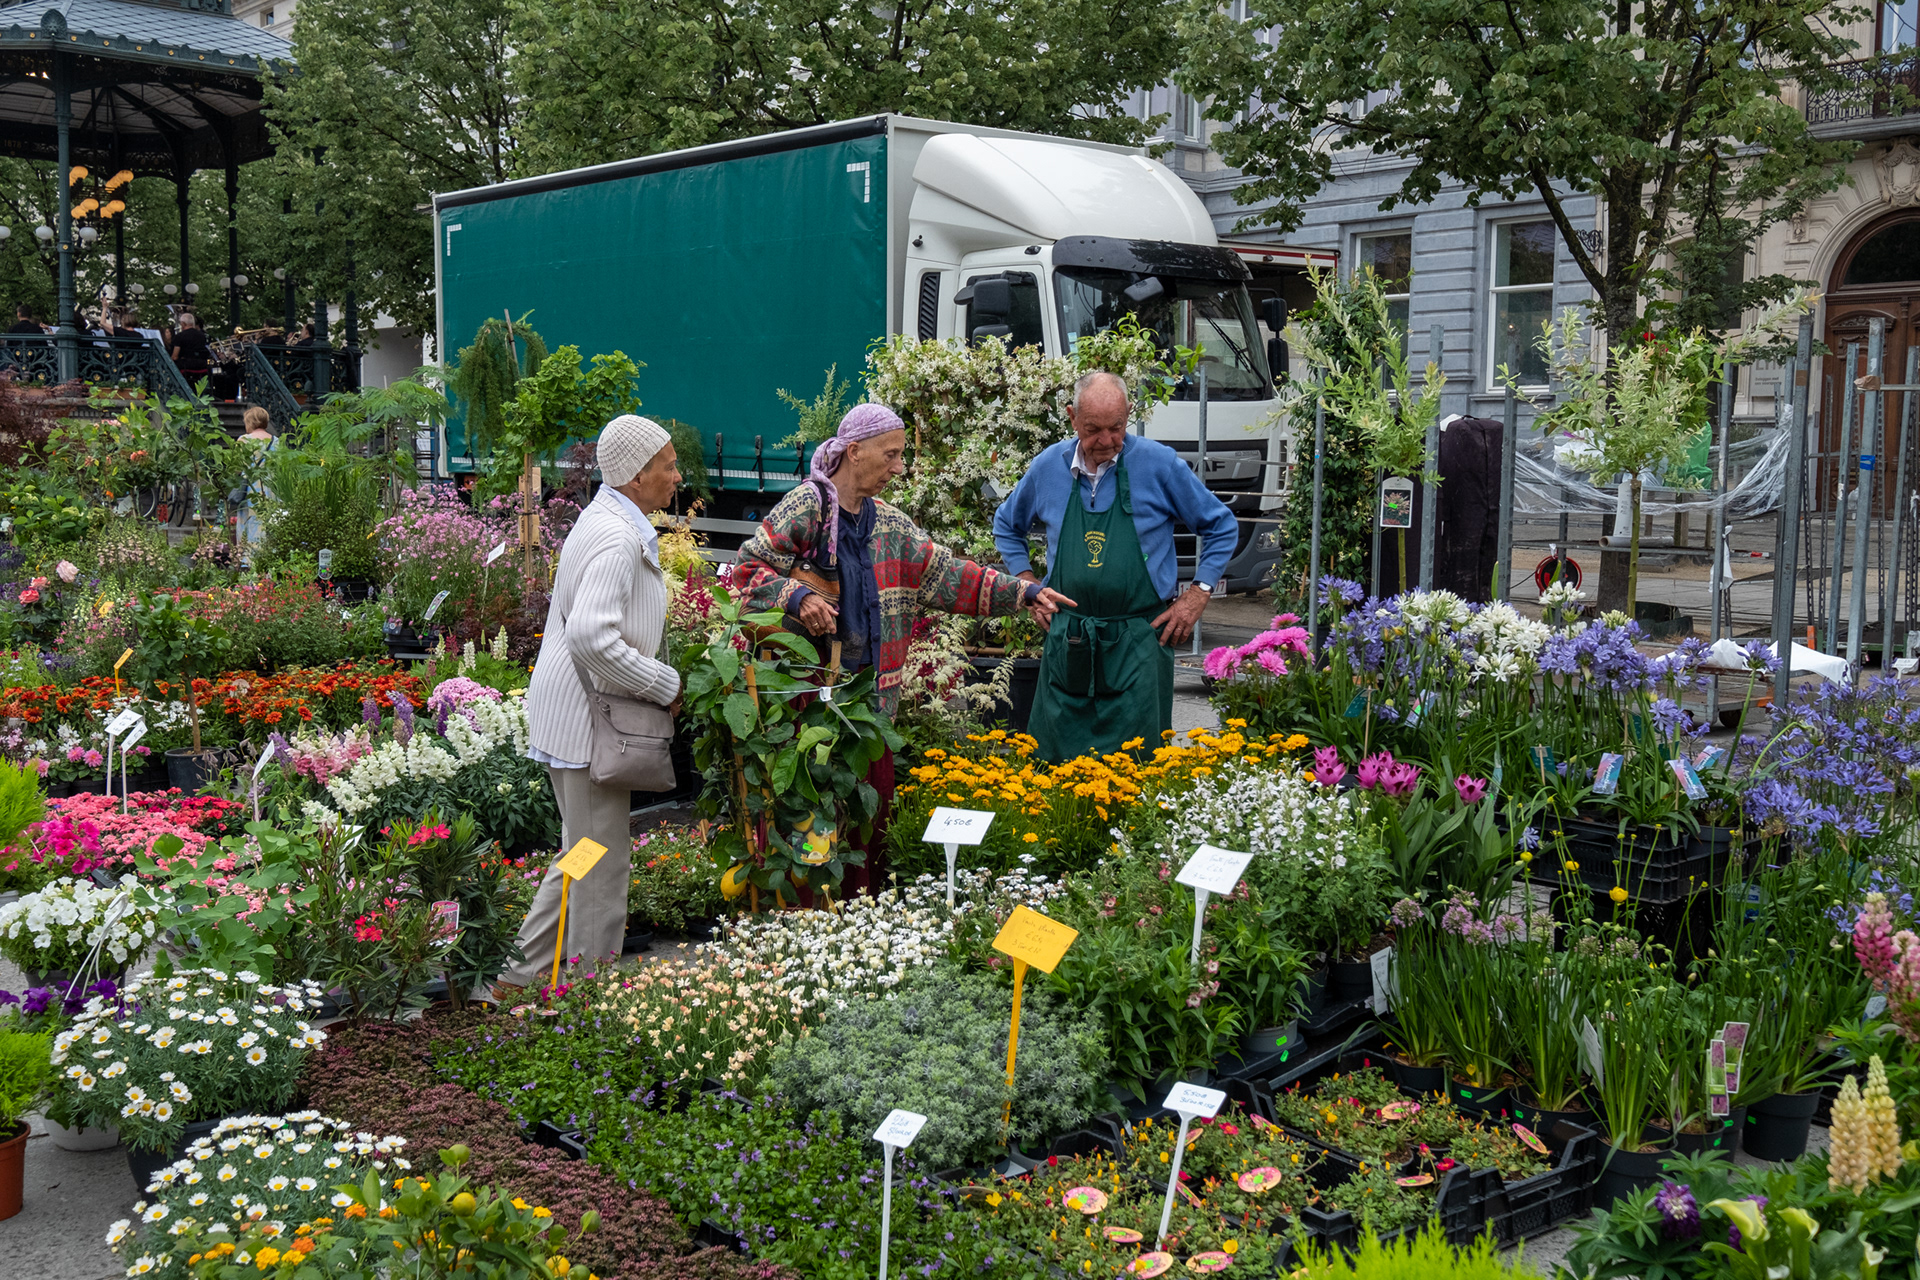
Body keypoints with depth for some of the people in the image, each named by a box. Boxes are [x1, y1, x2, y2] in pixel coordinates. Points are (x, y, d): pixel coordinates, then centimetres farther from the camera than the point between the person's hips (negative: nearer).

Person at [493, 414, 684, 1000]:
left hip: (574, 715, 11)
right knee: (602, 864, -1)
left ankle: (524, 978, 27)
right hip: (588, 719, -11)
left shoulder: (607, 522, 15)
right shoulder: (617, 539, -19)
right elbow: (590, 636, -31)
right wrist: (664, 685, -19)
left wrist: (656, 681, 18)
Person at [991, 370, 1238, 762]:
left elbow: (1220, 526, 6)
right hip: (1068, 639, 3)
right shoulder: (1048, 467, 4)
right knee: (1055, 755, 6)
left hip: (1138, 639, -3)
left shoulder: (1159, 463, -5)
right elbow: (1007, 527, 22)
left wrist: (1197, 594, -1)